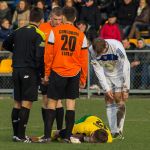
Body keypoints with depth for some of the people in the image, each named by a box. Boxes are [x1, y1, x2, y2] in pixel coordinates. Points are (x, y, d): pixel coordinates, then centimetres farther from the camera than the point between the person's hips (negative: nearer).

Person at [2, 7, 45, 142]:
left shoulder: (18, 31, 9)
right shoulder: (39, 35, -9)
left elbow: (5, 45, 23)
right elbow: (39, 56, -17)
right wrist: (43, 74, -7)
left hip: (16, 69, 6)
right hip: (30, 71, -6)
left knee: (17, 103, 12)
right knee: (26, 103, -4)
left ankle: (16, 133, 15)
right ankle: (21, 136, -7)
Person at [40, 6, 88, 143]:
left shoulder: (54, 32, -2)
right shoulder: (81, 35, 4)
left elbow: (48, 54, -2)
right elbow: (84, 59, 6)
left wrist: (47, 73, 6)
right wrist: (83, 79, 13)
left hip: (57, 72, -2)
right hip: (74, 73, 2)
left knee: (52, 103, 2)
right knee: (71, 104, 5)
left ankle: (47, 135, -3)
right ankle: (68, 136, 3)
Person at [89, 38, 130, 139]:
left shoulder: (117, 47, -34)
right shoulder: (92, 51, -23)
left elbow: (125, 68, -26)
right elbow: (98, 71, -14)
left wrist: (125, 89, -22)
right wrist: (106, 89, -15)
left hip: (120, 73, -4)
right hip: (107, 75, 4)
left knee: (119, 99, -13)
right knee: (109, 101, -3)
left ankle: (119, 131, -10)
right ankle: (113, 131, -1)